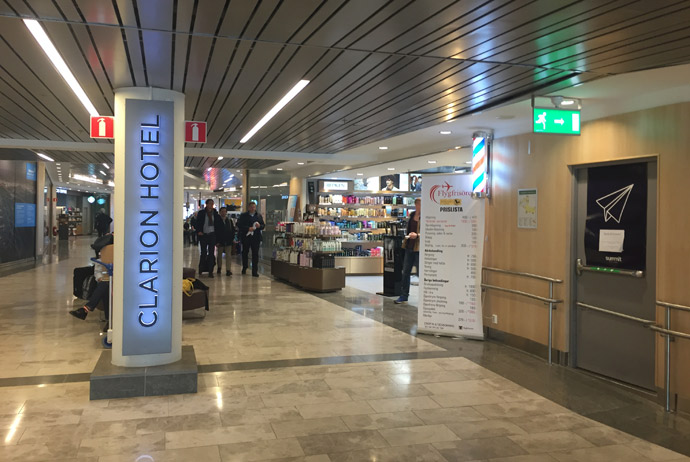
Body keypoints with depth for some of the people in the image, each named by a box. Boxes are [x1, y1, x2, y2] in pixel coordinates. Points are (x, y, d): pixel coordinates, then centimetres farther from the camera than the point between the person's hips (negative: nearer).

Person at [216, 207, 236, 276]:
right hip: (220, 241, -1)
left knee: (228, 255, -4)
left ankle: (228, 270, -5)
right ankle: (219, 267, 30)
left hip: (228, 241, 1)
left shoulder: (229, 220, 6)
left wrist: (232, 238, 2)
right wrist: (217, 241, -9)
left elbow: (233, 229, 11)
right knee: (220, 255, 13)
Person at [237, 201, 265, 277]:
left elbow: (263, 225, 12)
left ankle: (255, 271, 1)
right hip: (246, 237, -1)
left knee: (255, 254, -1)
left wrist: (259, 226, -11)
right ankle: (244, 268, 30)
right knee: (245, 253, 11)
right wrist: (248, 228, -18)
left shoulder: (259, 216, 11)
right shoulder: (243, 216, 1)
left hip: (256, 237, 1)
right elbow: (239, 225, -7)